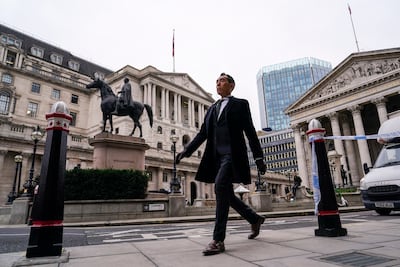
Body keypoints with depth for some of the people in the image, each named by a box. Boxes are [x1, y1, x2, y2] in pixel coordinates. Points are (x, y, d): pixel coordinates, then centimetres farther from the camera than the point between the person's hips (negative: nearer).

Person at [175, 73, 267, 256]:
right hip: (216, 156, 6)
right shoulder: (212, 108, 21)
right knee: (227, 195, 10)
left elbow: (250, 131, 0)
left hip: (232, 154, -6)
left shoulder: (240, 104, 7)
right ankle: (255, 219, 33)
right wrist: (186, 151, 1)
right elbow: (202, 133, 14)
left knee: (220, 186, -24)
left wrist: (259, 157, -5)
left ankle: (218, 240, -17)